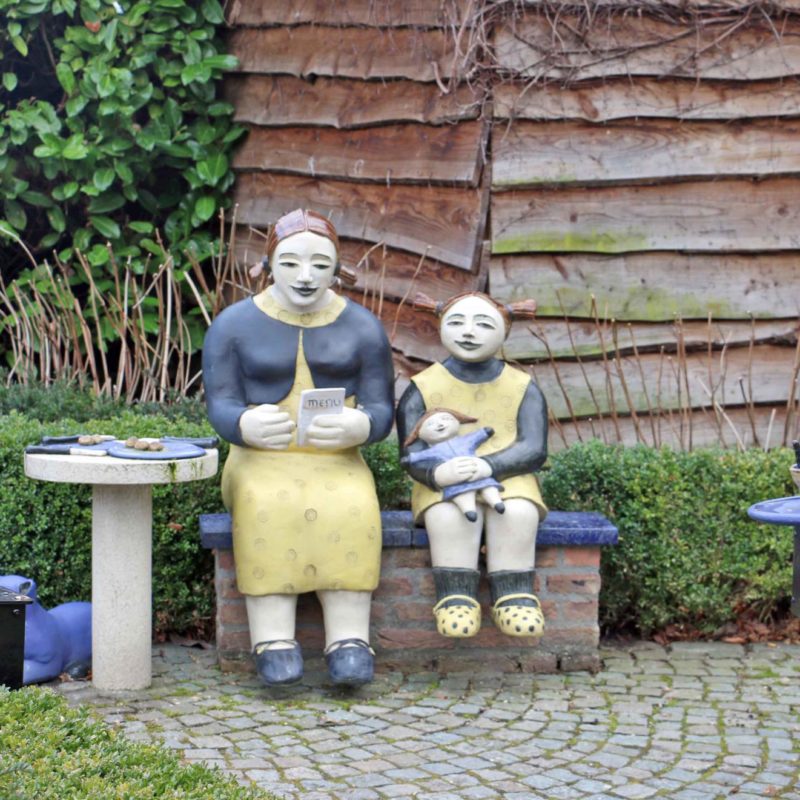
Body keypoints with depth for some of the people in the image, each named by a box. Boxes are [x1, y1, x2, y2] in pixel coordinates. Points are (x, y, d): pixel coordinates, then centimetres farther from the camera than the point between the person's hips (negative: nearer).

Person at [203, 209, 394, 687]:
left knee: (351, 509, -32)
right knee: (269, 507, -34)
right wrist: (248, 425, -27)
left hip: (337, 463, 1)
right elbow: (220, 406, -2)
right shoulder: (235, 324, 5)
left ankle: (349, 646, -35)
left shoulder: (362, 328, 8)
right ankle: (274, 646, -38)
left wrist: (357, 427, -23)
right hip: (262, 462, -1)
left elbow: (382, 410, 2)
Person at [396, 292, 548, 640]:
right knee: (451, 516, -37)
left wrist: (488, 465, -25)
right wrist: (436, 473, -30)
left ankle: (515, 598, -27)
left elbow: (534, 449, -4)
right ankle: (456, 599, -31)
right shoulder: (424, 387, 7)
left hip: (508, 481, 1)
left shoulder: (522, 387, 9)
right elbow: (410, 451, -4)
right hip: (443, 486, -1)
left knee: (518, 514, -35)